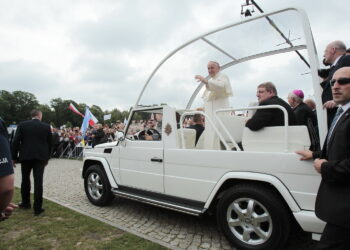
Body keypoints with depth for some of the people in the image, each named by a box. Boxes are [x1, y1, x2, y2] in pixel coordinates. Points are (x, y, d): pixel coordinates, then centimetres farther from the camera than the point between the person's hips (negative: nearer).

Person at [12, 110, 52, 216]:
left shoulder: (22, 125, -1)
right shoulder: (46, 127, 0)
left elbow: (15, 142, -4)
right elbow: (50, 143, 5)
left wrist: (14, 157, 5)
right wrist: (47, 158, 14)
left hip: (26, 156, 1)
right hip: (40, 157, -1)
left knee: (25, 179, 19)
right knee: (38, 181, -1)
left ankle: (26, 202, 33)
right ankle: (37, 208, 0)